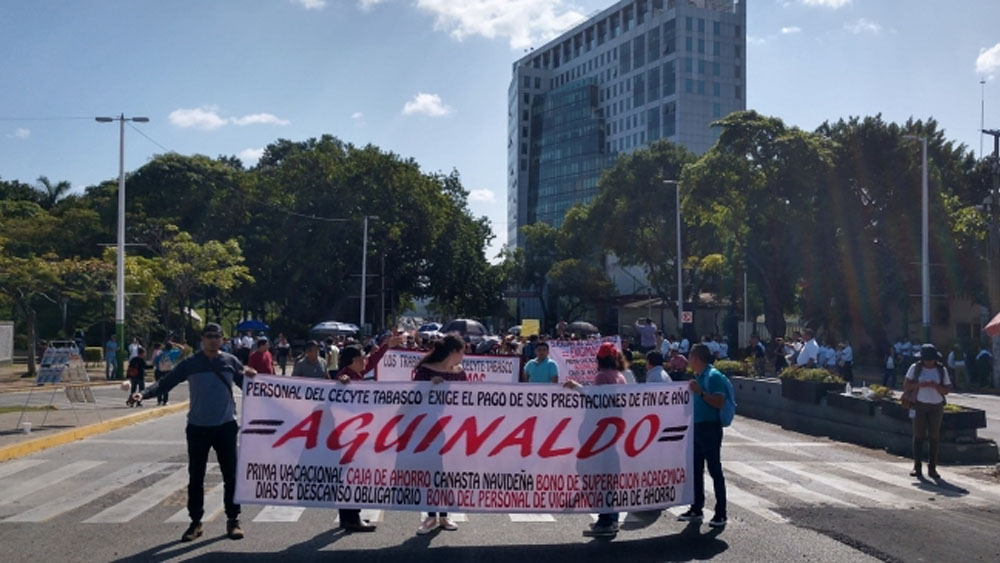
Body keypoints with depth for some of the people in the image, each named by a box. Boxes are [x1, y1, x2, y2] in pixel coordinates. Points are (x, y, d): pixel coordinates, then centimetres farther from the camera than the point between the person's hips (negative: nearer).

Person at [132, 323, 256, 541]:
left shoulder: (231, 361, 1)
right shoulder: (191, 363, -2)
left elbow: (246, 385, 5)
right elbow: (166, 382, -6)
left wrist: (251, 377, -17)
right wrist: (144, 393, -21)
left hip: (225, 426, 0)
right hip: (197, 427, 0)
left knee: (230, 475, 5)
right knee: (195, 477, 8)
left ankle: (233, 520, 16)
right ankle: (195, 522, 19)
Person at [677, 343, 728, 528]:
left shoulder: (714, 376, -13)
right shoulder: (699, 376, 14)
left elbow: (719, 402, -22)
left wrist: (700, 393, -26)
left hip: (710, 428, -9)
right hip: (697, 427, 9)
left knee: (715, 470, -3)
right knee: (696, 470, 13)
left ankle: (721, 514, 3)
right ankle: (696, 509, 23)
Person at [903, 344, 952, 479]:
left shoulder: (942, 370, 4)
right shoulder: (915, 368, 1)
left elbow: (947, 390, 3)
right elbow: (906, 387, 0)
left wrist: (935, 386, -16)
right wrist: (920, 385, -16)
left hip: (936, 406, 1)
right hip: (920, 405, -1)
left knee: (934, 437, 1)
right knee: (918, 436, -2)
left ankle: (932, 468, 5)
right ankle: (917, 467, 0)